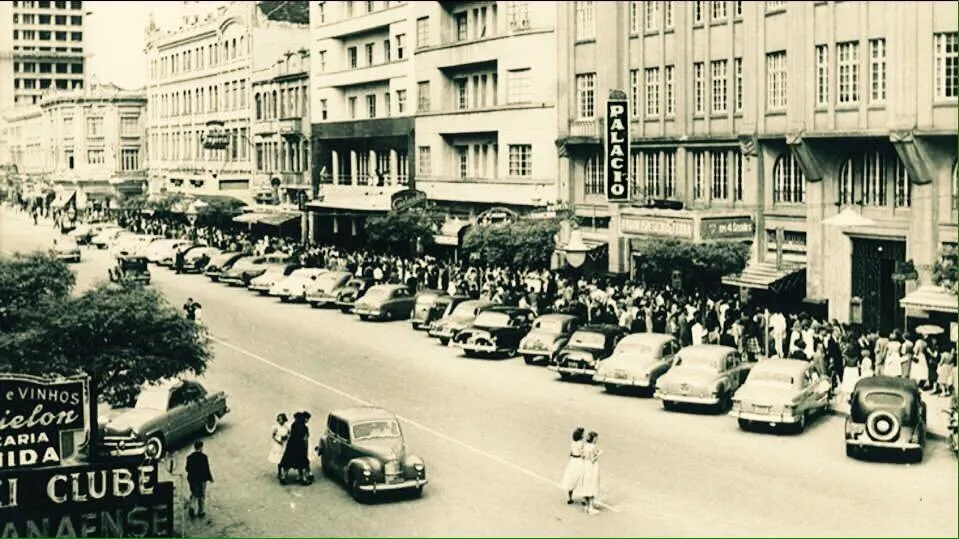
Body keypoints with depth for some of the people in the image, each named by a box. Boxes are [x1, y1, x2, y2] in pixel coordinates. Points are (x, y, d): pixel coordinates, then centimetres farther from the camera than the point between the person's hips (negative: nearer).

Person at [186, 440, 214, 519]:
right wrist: (210, 478, -1)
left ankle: (191, 507, -7)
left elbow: (187, 468, 3)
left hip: (192, 479, 3)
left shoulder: (190, 457, -2)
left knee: (193, 495, 17)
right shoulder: (203, 457, -14)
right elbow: (207, 469, -13)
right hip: (202, 479, -3)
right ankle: (201, 512, 13)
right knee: (201, 496, 10)